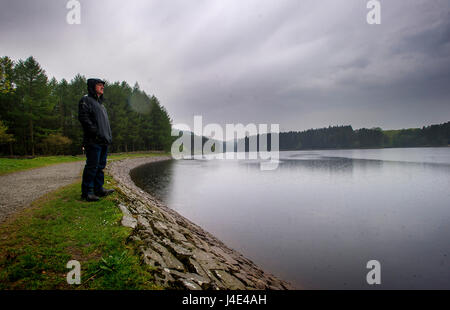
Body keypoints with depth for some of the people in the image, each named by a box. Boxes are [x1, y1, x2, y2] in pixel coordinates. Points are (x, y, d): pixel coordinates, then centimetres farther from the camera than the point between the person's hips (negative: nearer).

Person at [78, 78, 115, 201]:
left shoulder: (100, 102, 27)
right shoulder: (86, 100, -2)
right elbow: (83, 118, -15)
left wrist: (109, 136, 17)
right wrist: (96, 132, -21)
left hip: (104, 141, 9)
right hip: (93, 141, -9)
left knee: (101, 166, 11)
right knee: (92, 166, -8)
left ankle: (99, 189, 19)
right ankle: (87, 192, -1)